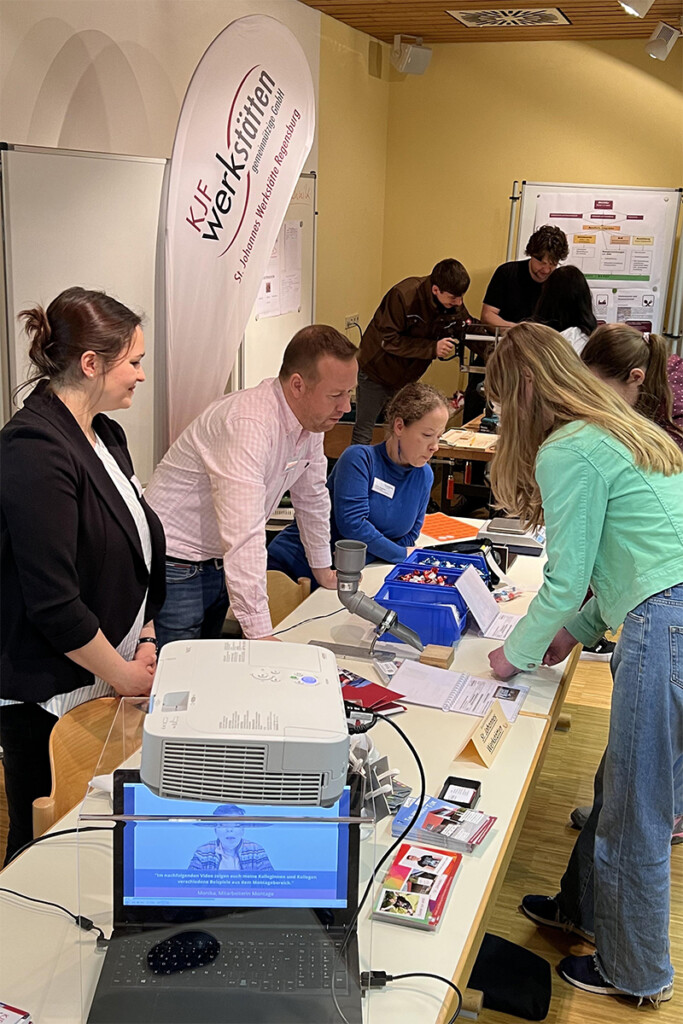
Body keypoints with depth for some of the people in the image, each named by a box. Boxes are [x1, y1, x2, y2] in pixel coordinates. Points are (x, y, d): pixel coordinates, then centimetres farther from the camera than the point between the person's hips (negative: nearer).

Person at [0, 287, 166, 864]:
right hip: (50, 700, -8)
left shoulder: (105, 434, 8)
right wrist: (122, 674, -12)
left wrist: (146, 640, 5)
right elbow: (53, 601, -24)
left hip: (113, 679, 8)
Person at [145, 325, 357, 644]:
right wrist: (260, 633, -37)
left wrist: (323, 570, 21)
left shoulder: (311, 419, -3)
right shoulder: (248, 426, -31)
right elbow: (244, 536, -36)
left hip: (221, 564, 8)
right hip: (178, 567, -8)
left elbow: (312, 498, 14)